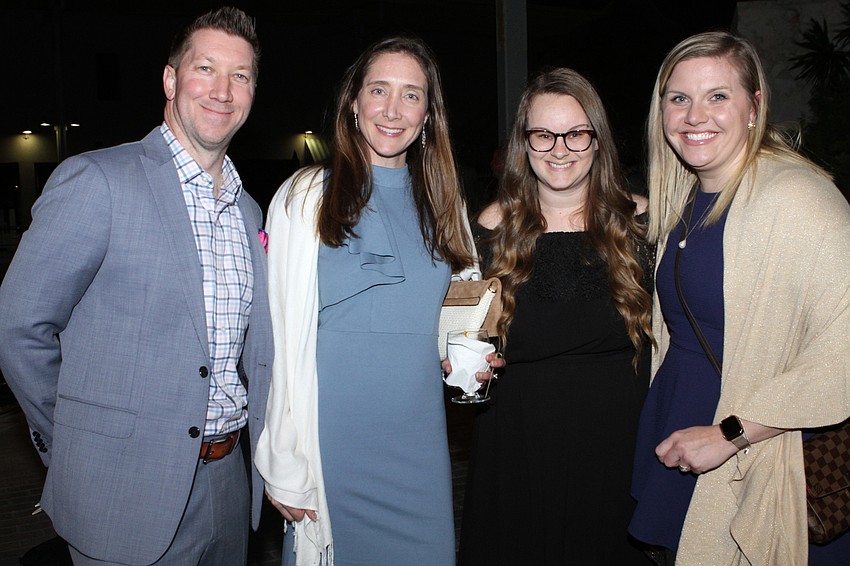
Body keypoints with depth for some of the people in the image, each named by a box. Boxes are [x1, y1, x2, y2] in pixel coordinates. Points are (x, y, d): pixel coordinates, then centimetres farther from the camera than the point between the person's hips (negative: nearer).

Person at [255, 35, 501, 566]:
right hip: (334, 439, -3)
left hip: (419, 440, 4)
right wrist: (284, 465, -9)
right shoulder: (306, 196, -5)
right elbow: (284, 337, -6)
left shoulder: (440, 204, 7)